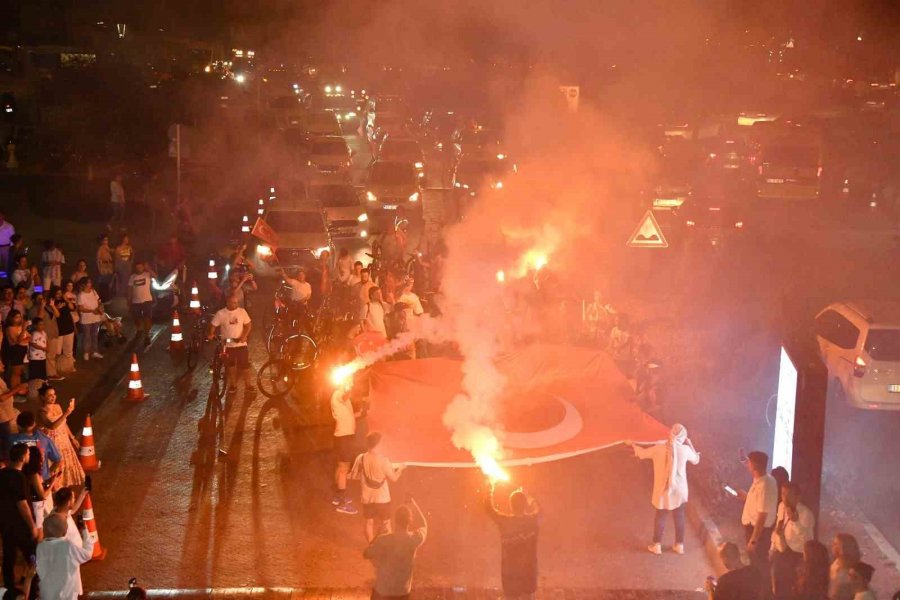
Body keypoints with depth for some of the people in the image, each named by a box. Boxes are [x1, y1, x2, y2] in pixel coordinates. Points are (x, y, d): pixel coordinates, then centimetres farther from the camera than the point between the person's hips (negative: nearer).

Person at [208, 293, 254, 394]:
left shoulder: (242, 311, -1)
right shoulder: (221, 313, -7)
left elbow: (247, 325, 2)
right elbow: (213, 325, -2)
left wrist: (244, 335, -12)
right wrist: (211, 334, -16)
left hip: (241, 344, 1)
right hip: (227, 345, -1)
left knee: (245, 365, 0)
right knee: (230, 366, 11)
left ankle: (247, 385, 10)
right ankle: (233, 385, 24)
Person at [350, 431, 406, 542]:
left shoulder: (361, 458, -12)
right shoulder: (383, 459, -22)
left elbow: (353, 476, -1)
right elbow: (393, 478, -14)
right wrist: (400, 468, 5)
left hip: (367, 497, 3)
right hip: (382, 497, -3)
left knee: (369, 522, 18)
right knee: (386, 523, 13)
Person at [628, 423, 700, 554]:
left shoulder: (658, 448, -14)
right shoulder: (685, 449, -14)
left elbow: (642, 454, 4)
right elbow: (696, 460, 6)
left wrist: (635, 447, 26)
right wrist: (689, 443, 14)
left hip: (663, 490, 0)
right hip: (679, 490, 0)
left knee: (660, 516, 17)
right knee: (679, 516, 18)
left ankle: (657, 545, 24)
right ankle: (680, 545, 27)